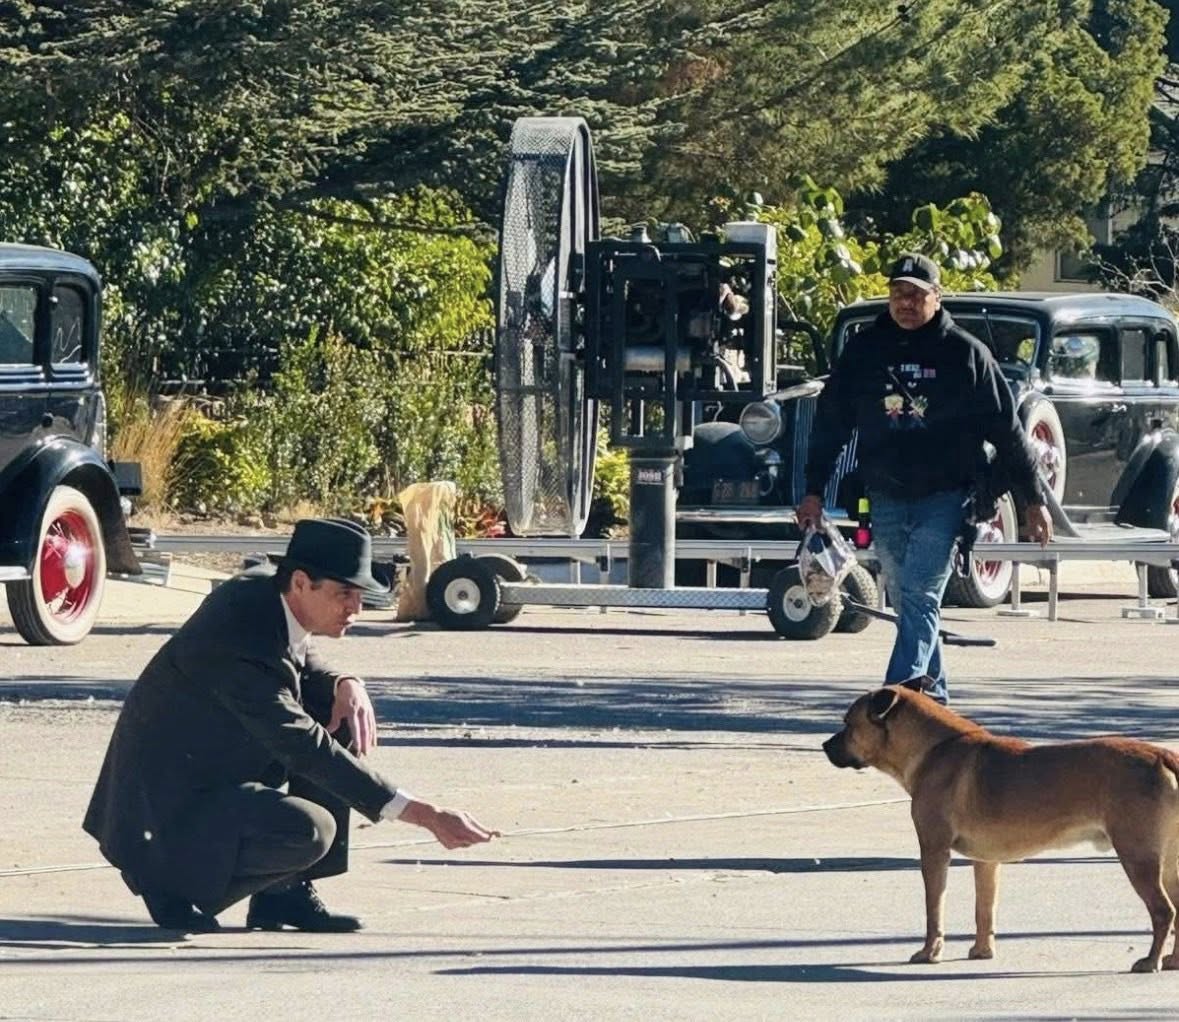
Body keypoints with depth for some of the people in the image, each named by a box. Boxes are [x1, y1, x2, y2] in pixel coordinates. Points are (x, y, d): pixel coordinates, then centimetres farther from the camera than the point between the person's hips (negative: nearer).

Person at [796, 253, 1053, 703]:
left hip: (944, 497, -4)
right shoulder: (863, 350, 6)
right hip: (886, 499, 4)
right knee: (907, 602, 9)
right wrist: (814, 491, 8)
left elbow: (1006, 430, 3)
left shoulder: (965, 353, -1)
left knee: (919, 598, -14)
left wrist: (1032, 500, 3)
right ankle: (934, 695, 18)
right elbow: (830, 422, 12)